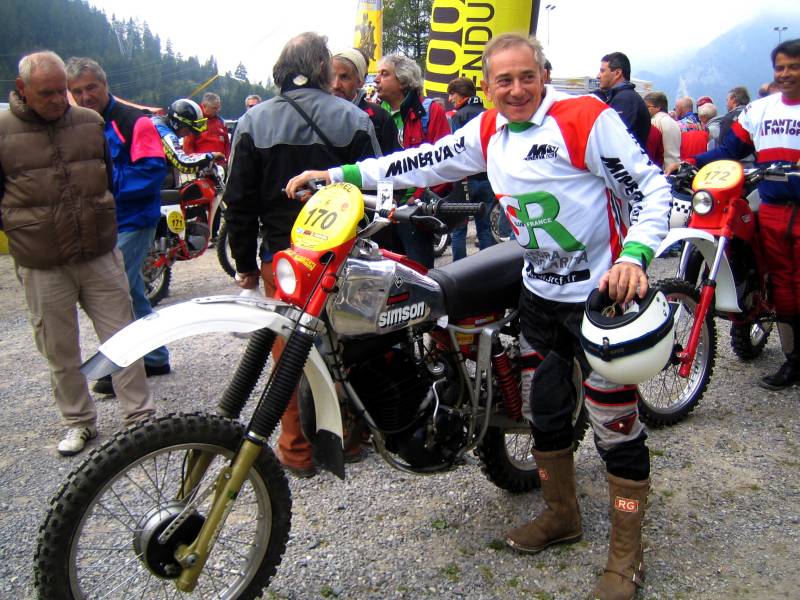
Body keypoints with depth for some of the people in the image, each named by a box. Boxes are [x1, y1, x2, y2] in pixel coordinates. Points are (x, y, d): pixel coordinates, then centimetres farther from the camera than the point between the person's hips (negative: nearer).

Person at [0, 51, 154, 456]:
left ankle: (140, 416, 16)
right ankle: (78, 421, 28)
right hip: (41, 266, -1)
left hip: (101, 256, 2)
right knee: (59, 351, 11)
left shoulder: (90, 122, 5)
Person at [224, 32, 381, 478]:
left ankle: (297, 450, 18)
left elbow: (241, 203, 1)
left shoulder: (254, 122, 1)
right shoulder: (353, 118, -2)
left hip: (282, 258, 0)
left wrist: (246, 264, 8)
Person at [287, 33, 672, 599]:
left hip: (603, 292, -7)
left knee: (616, 422, -1)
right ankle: (562, 515, 38)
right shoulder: (488, 132, 5)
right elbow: (428, 162, 5)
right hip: (539, 293, 7)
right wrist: (340, 175, 0)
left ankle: (626, 551, 18)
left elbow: (652, 186, -14)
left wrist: (634, 257, -31)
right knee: (545, 409, 17)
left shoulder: (586, 118, -14)